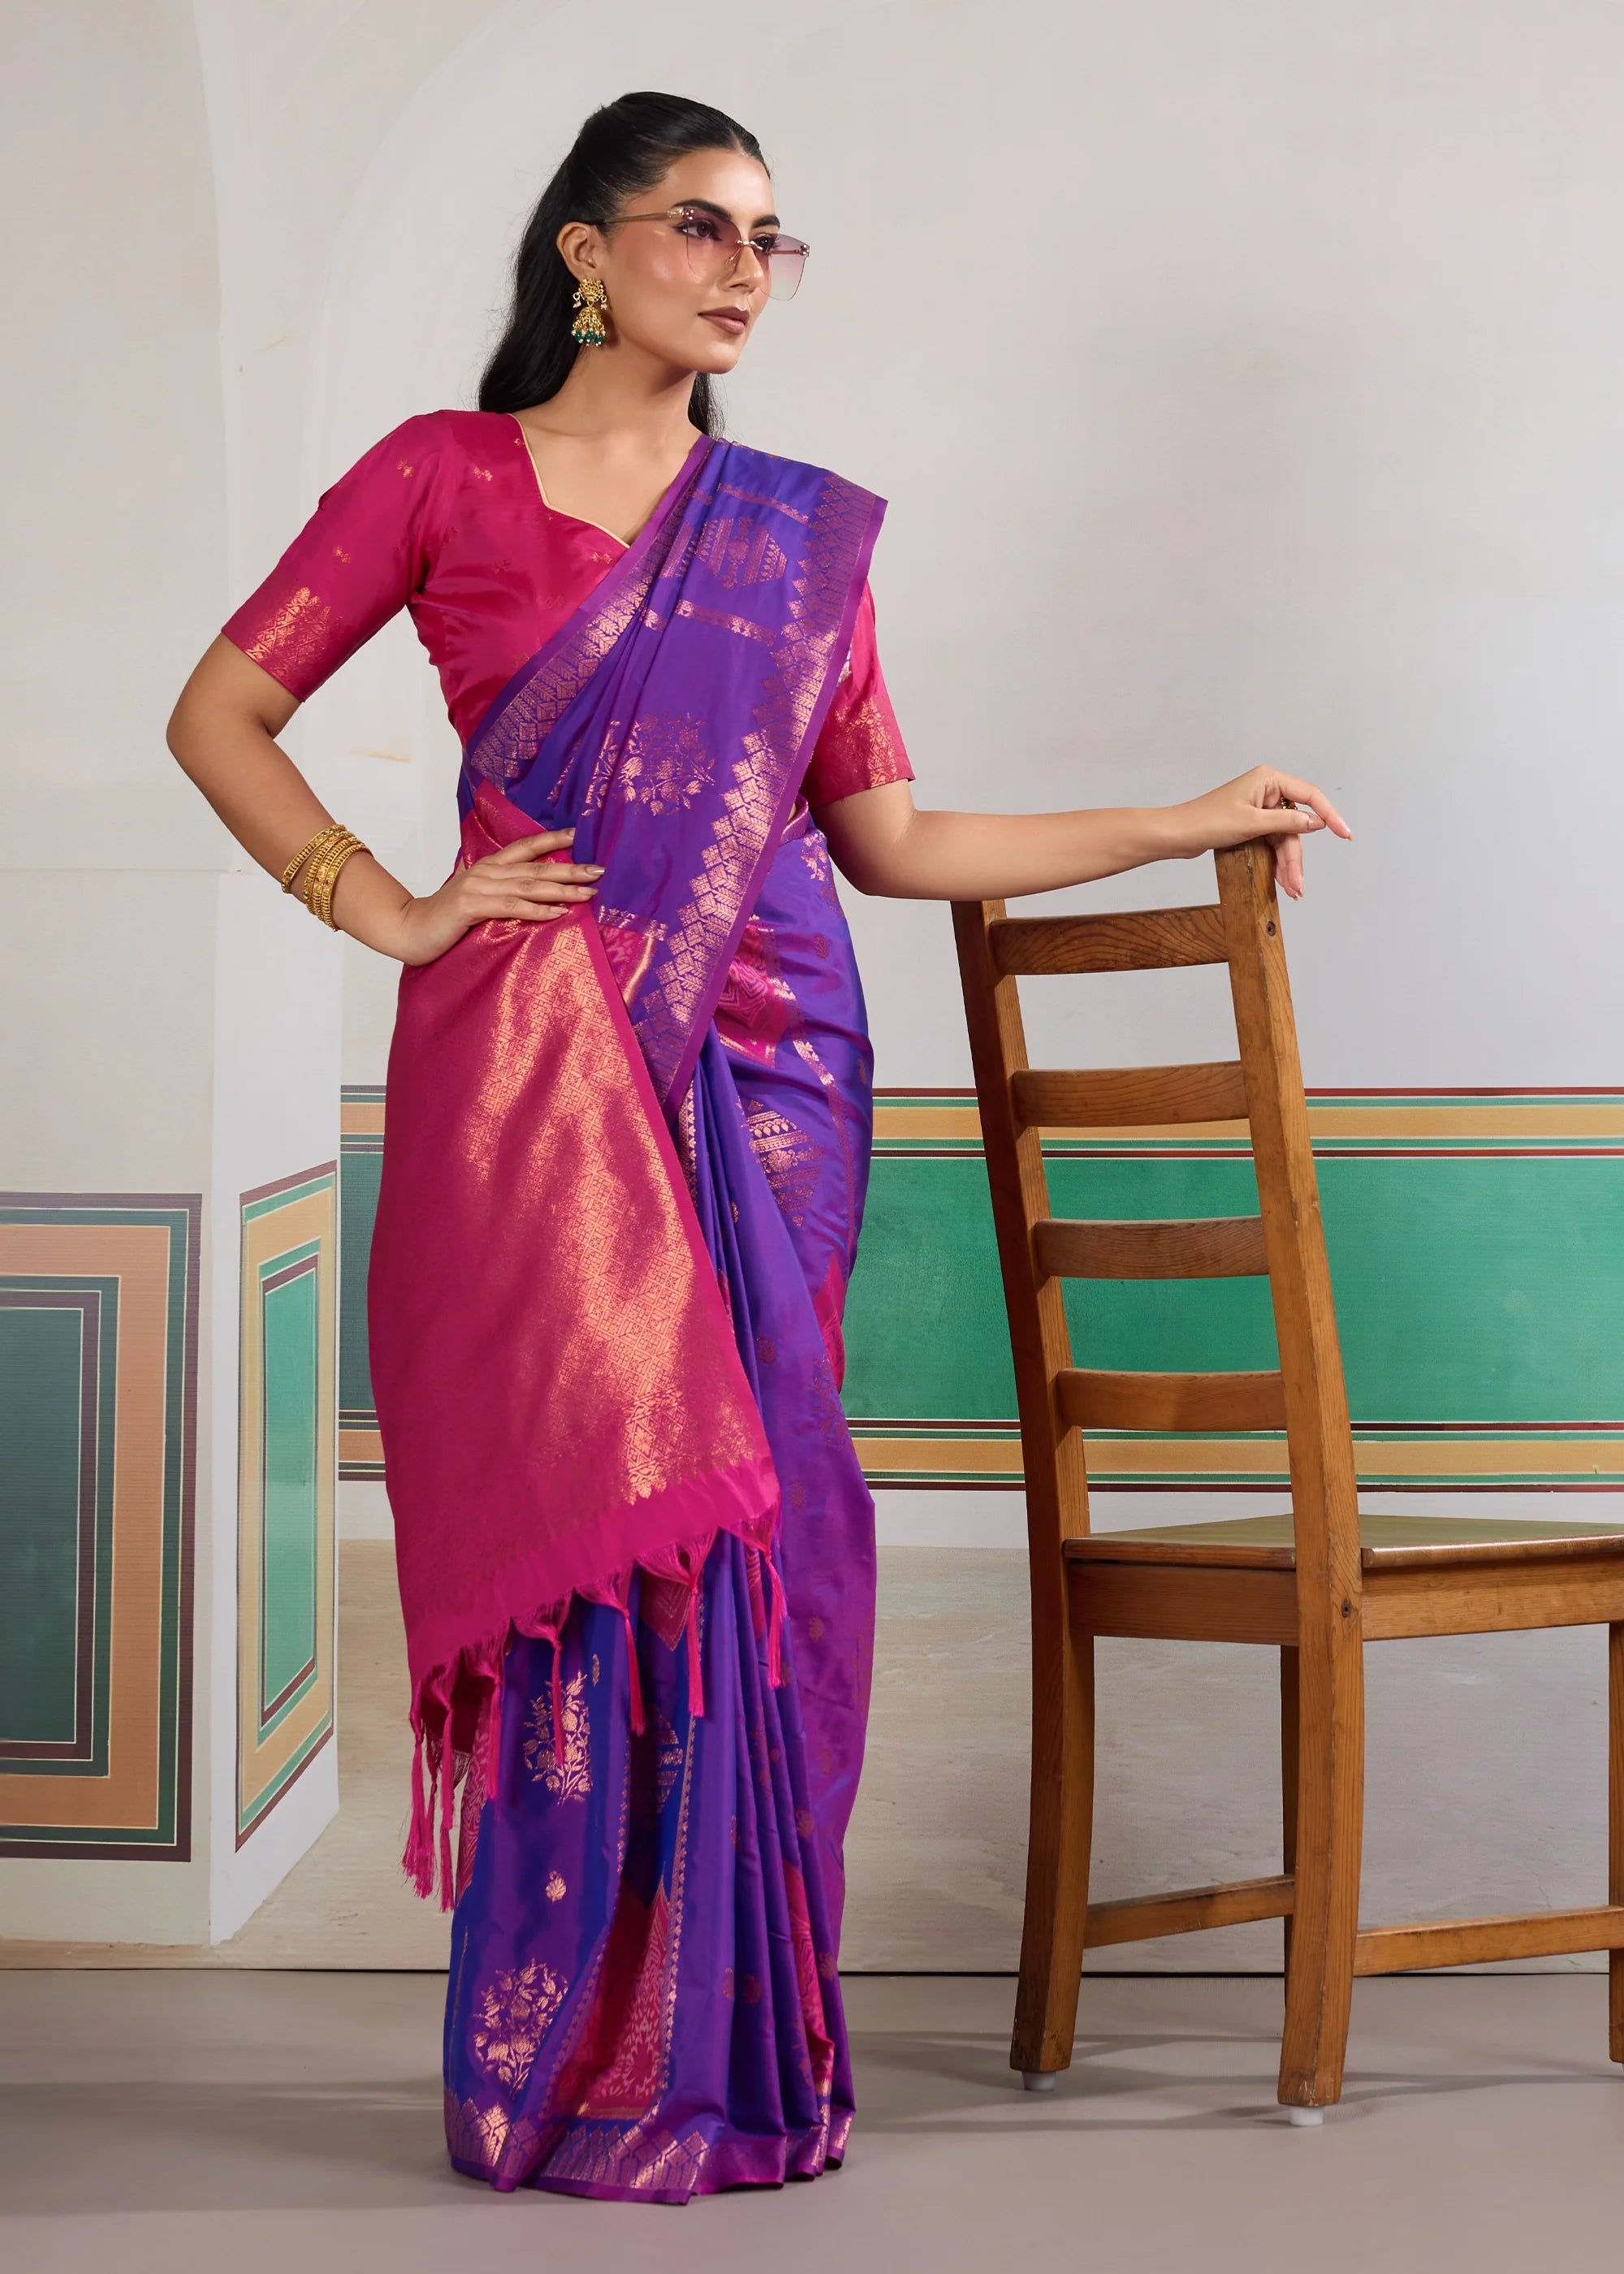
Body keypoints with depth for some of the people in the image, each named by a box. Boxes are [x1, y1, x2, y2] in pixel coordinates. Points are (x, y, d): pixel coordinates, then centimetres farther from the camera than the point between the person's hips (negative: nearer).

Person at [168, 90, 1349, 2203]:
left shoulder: (804, 529, 15)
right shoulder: (442, 476, 6)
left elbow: (886, 836, 15)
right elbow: (218, 715, 6)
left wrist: (1193, 823, 15)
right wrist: (395, 914, -3)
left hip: (765, 1061, 3)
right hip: (534, 1064, -3)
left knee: (745, 1519, 1)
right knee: (586, 1514, -5)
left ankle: (728, 2054, 13)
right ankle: (575, 2060, 9)